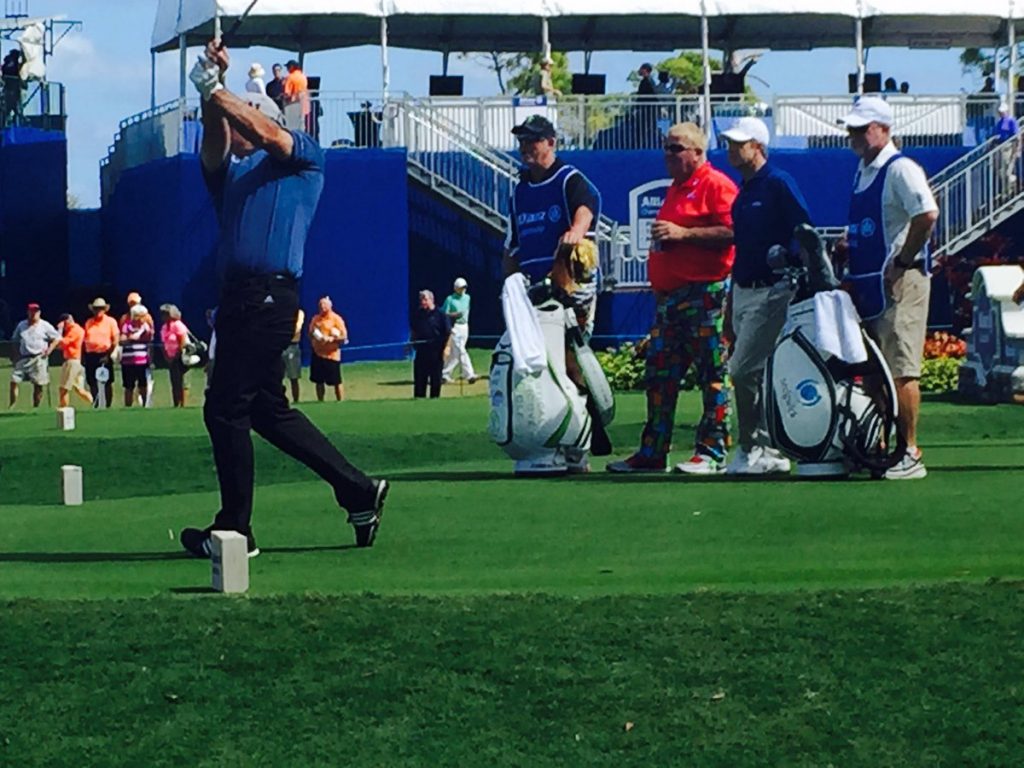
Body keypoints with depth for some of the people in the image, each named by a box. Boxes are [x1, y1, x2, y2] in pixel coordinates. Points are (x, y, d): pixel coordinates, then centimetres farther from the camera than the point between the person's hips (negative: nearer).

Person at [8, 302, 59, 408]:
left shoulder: (45, 326, -1)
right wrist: (17, 353, 8)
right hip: (23, 358, 3)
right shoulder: (21, 325, 10)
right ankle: (11, 406, -3)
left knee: (38, 384, -2)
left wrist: (49, 350, -8)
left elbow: (57, 338, 1)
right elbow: (15, 340, 21)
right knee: (14, 381, -7)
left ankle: (36, 407, 7)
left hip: (39, 359, -3)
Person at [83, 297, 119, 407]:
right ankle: (95, 406, 10)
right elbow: (85, 340, 14)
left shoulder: (111, 322, 2)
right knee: (92, 383, 4)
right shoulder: (88, 323, 13)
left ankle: (108, 405, 2)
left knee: (107, 383, -2)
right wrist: (83, 356, 8)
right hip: (91, 355, 4)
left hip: (105, 356, -4)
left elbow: (115, 340, -2)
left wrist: (109, 355, -10)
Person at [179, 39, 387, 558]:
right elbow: (213, 146, 3)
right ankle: (358, 491, 17)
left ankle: (234, 530, -4)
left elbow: (267, 134, -11)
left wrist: (215, 92, -8)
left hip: (270, 296, -8)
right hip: (237, 297, 8)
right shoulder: (228, 173, 24)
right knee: (269, 411, 11)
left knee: (226, 409, -9)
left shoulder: (303, 160, 8)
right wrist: (212, 98, -10)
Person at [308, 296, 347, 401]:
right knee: (319, 381, 8)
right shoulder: (315, 319, 11)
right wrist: (313, 334, -8)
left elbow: (344, 337, -9)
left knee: (336, 382, -3)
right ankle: (320, 402, 17)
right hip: (317, 353, 5)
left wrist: (331, 339, -23)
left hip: (332, 355, -5)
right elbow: (310, 334, 16)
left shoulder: (336, 319, -5)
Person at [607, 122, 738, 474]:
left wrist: (683, 233, -19)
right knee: (658, 375, 9)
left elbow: (732, 231, -19)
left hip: (705, 295, -10)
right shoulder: (675, 189, 22)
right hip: (668, 296, 10)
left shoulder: (716, 185, -7)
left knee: (713, 376, -6)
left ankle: (712, 452, -5)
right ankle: (652, 453, 13)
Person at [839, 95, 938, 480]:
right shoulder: (862, 172, 17)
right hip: (866, 283, 10)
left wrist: (902, 263, -20)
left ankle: (910, 454, -8)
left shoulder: (900, 170, -11)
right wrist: (845, 249, 14)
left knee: (901, 369, -9)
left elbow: (927, 214, -24)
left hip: (898, 282, -10)